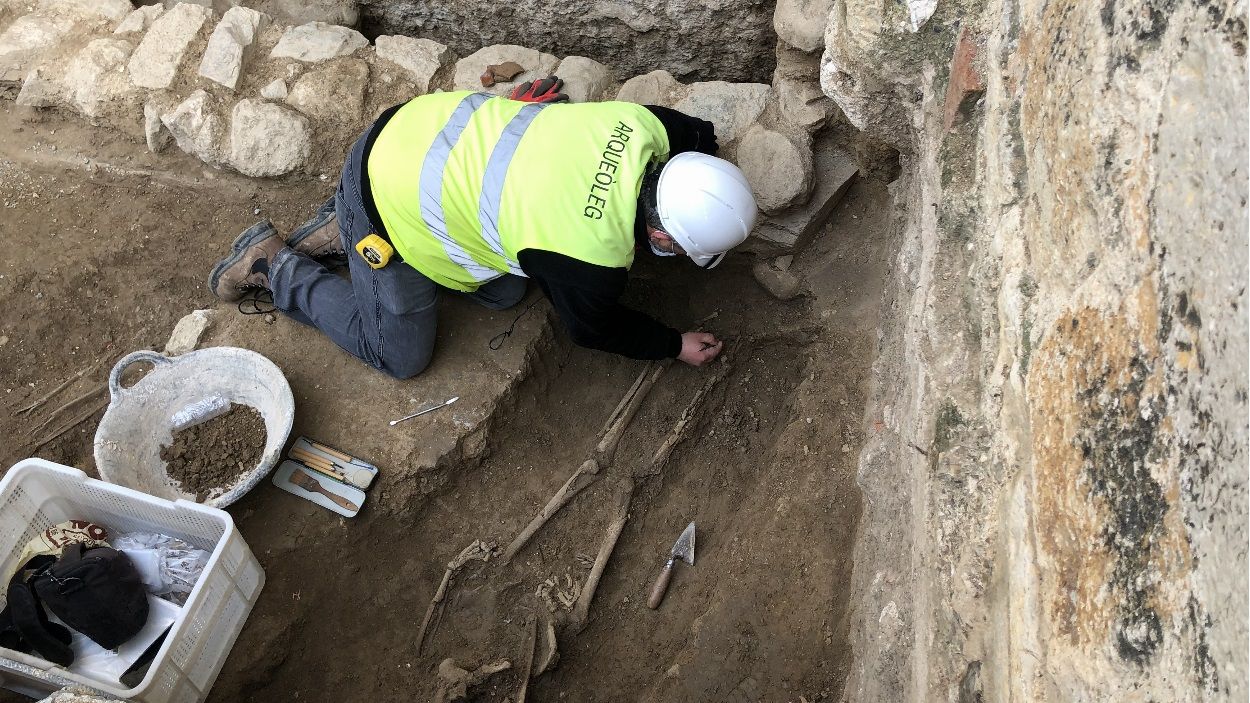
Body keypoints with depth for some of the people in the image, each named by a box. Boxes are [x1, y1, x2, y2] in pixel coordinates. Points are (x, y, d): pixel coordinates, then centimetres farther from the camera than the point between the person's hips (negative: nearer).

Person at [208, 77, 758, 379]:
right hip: (387, 200, -7)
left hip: (429, 126, 8)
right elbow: (595, 329, -6)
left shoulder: (643, 125, -13)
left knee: (505, 291, 17)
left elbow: (696, 133, 12)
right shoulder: (593, 263, -29)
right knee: (400, 355, 7)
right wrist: (676, 346, 8)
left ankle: (340, 231, 23)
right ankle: (271, 264, 18)